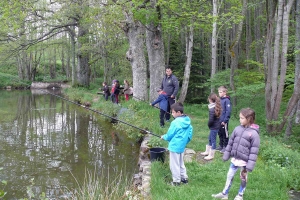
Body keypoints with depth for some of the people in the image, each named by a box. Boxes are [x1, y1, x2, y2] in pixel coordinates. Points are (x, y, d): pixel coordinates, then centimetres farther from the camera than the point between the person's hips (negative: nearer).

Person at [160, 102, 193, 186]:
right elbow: (190, 132, 9)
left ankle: (176, 181, 11)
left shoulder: (175, 122, -21)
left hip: (174, 146, -8)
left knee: (174, 164, 4)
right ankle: (184, 178, 29)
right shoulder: (188, 121, 1)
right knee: (181, 163, 23)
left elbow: (170, 135, -14)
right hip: (182, 146, 8)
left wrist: (164, 137, 6)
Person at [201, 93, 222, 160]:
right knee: (210, 139, 22)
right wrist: (210, 125, 6)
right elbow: (217, 117, 7)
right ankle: (207, 151, 38)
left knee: (213, 140, 3)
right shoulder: (216, 107, 4)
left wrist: (209, 125, -7)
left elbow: (211, 120, -26)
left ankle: (211, 155, 15)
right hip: (216, 125, 9)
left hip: (214, 127, -9)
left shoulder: (212, 109, -22)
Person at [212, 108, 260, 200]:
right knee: (229, 176, 13)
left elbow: (254, 151, -17)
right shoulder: (237, 129, -2)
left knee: (243, 178, 15)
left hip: (244, 161, -5)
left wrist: (250, 165, -19)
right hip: (235, 159, 5)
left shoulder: (254, 133, -18)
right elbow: (231, 142, 6)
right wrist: (226, 155, 9)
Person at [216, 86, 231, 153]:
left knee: (225, 134, 5)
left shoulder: (227, 100, -14)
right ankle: (220, 145, 28)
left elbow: (228, 111, -17)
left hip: (224, 121, -7)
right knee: (220, 134, 16)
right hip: (219, 121, 7)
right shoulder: (219, 100, 7)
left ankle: (225, 147, 15)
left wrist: (225, 120, -18)